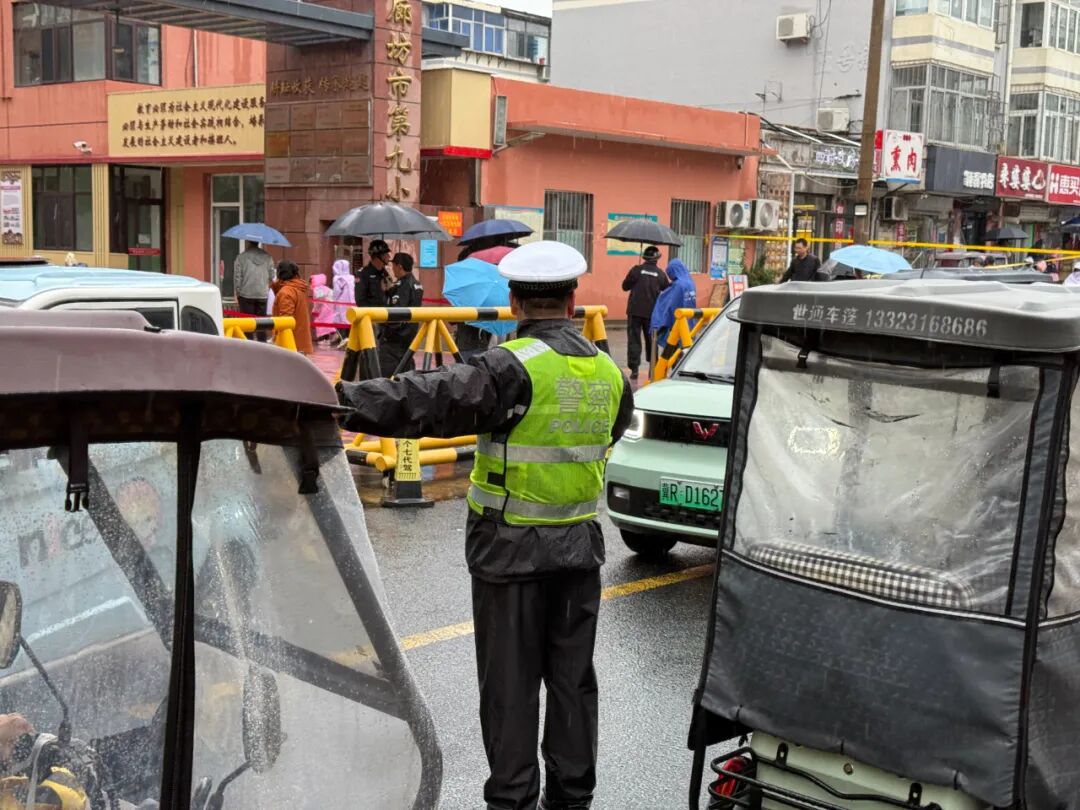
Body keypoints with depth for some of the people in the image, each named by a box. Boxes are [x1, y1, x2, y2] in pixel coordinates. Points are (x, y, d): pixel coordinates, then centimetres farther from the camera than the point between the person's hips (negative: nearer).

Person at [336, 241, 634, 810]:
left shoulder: (514, 367, -18)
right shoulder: (608, 372, 4)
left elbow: (430, 398, -30)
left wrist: (344, 402, -33)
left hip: (513, 549, -6)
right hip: (580, 547, 6)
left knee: (509, 682, 6)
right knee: (572, 677, 16)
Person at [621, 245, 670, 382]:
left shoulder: (636, 270, -8)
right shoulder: (661, 274, -1)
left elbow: (625, 286, -2)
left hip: (635, 310, -2)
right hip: (652, 312, 2)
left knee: (634, 339, 0)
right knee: (651, 339, 15)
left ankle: (634, 369, -8)